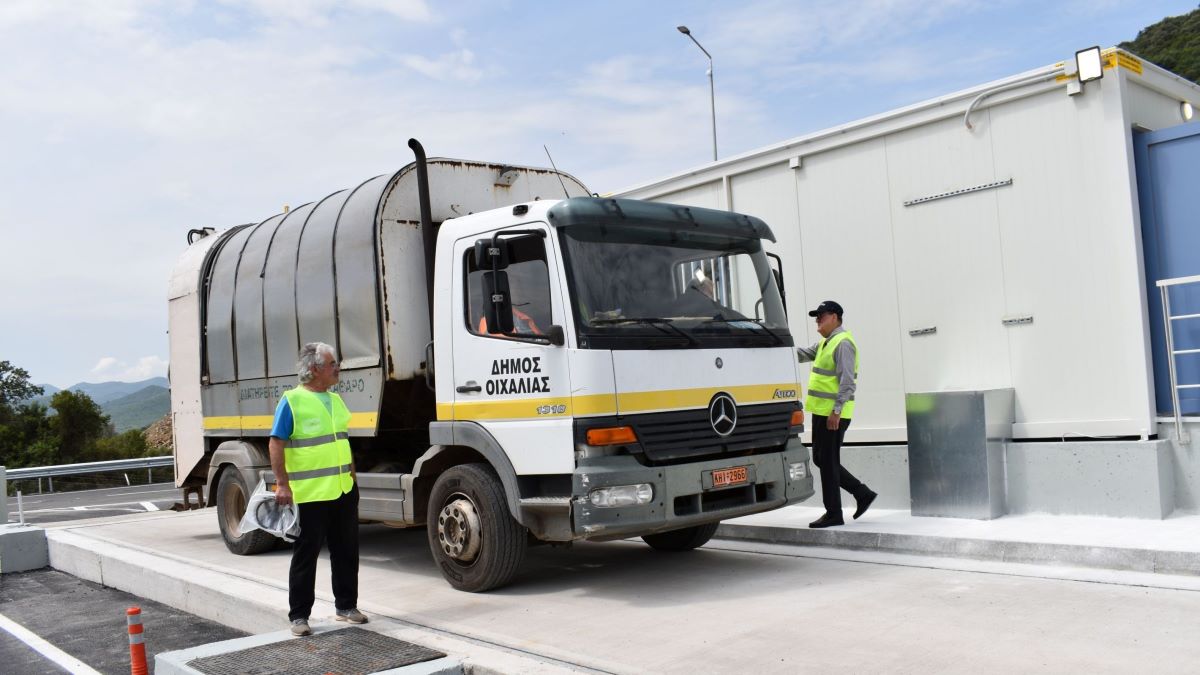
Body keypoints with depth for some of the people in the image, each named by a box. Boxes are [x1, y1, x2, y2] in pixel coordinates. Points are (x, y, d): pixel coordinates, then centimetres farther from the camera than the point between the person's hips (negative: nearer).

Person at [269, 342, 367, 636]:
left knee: (346, 551, 13)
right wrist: (282, 484, -19)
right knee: (306, 555, 2)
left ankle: (346, 606, 27)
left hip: (344, 491, 7)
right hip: (310, 495, -7)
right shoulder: (292, 401, -9)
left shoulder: (336, 400, 13)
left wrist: (353, 477, 20)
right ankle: (298, 615, 12)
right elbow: (276, 444, -13)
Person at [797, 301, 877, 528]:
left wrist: (836, 411, -23)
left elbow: (847, 381, -19)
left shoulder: (843, 343, -13)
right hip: (822, 412, 10)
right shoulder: (825, 343, 18)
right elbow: (802, 354, 19)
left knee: (828, 461, -3)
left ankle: (833, 514, 6)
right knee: (820, 459, 14)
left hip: (833, 414, -10)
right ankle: (862, 493, 21)